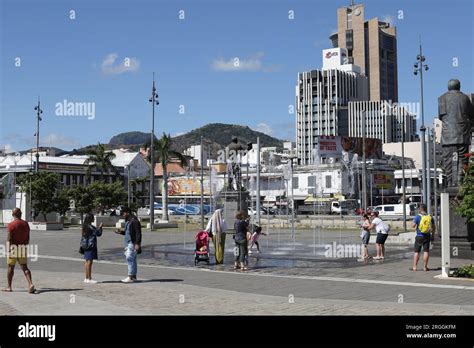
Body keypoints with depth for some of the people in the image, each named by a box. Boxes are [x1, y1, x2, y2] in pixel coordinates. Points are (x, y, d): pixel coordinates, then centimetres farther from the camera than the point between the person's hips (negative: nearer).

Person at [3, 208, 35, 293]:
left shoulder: (11, 225, -10)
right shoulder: (26, 224, 6)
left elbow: (9, 239, -15)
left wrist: (9, 250, -16)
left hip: (13, 248, -4)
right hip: (23, 249, 4)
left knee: (10, 267, 10)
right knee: (25, 268, 2)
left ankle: (9, 287, 17)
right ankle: (30, 284, -16)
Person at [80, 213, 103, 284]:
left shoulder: (84, 226, 9)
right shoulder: (91, 227, -18)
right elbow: (98, 233, -11)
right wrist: (100, 227, 5)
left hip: (85, 245, 9)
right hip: (91, 245, -9)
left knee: (87, 262, 13)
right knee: (89, 262, -7)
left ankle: (87, 278, 19)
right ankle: (89, 279, -5)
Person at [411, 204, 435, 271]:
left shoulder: (418, 216, -9)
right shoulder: (430, 217, 3)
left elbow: (413, 226, -12)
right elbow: (434, 227, 7)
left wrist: (414, 222, 9)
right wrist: (432, 235, 16)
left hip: (419, 236, -2)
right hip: (427, 236, 2)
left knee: (417, 252, 4)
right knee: (426, 251, 4)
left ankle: (414, 267, 2)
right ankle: (425, 267, 2)